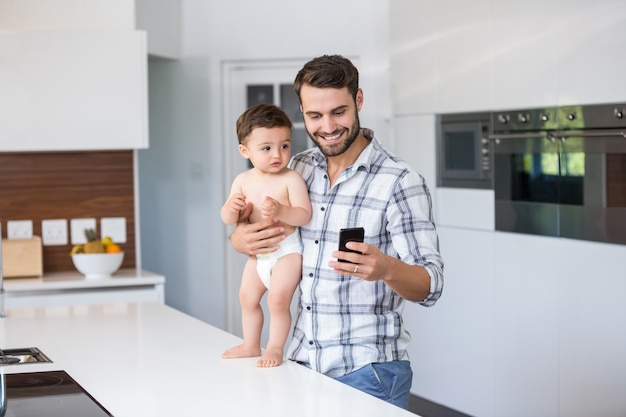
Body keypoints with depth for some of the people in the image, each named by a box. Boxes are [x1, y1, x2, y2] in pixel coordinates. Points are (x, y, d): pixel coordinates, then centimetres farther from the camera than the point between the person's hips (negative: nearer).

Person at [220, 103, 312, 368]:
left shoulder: (291, 179, -16)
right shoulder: (243, 181, -2)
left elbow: (304, 215, -22)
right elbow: (228, 220, 1)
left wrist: (281, 211, -39)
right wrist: (231, 208, -22)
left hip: (287, 249, -7)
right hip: (257, 252, 7)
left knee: (278, 299, -15)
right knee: (247, 297, 17)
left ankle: (275, 348, 5)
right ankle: (251, 345, 36)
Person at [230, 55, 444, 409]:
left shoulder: (401, 182, -13)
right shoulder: (299, 169, 4)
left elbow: (431, 286, -16)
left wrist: (386, 269, -37)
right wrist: (241, 239, -7)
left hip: (368, 371, -5)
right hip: (302, 362, 6)